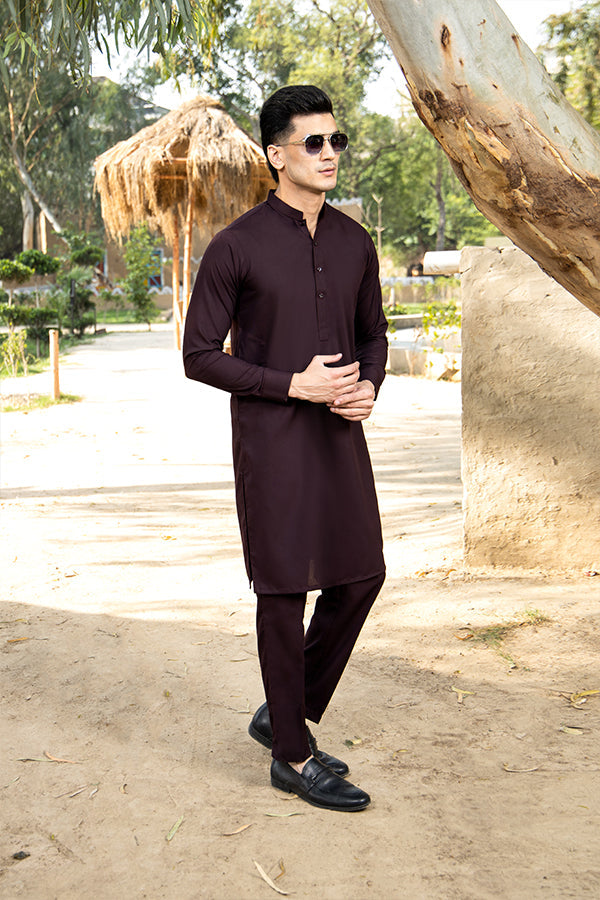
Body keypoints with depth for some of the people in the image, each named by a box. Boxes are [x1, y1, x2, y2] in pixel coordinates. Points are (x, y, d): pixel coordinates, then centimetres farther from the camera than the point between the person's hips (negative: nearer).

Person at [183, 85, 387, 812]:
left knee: (359, 574, 8)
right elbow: (199, 356, -9)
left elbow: (373, 334, 17)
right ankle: (293, 756, 15)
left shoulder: (354, 243, 7)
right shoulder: (235, 248, -10)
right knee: (283, 588, 1)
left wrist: (369, 386, -6)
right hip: (269, 437, -6)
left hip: (339, 434, 6)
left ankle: (284, 713, 27)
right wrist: (295, 385, -18)